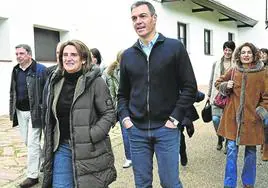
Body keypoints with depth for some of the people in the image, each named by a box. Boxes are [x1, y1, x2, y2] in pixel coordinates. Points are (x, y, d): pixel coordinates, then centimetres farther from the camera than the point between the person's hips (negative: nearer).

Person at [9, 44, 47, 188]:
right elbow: (12, 92, 17)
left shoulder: (40, 69, -11)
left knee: (32, 143, -3)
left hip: (35, 112, -7)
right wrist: (12, 111, 14)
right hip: (20, 111, 7)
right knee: (26, 141, 16)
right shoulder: (15, 71, 10)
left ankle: (32, 175, 8)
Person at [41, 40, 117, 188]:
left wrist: (90, 136, -19)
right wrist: (50, 145, 15)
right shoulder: (55, 82, 8)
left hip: (89, 149, -4)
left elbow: (109, 114, -10)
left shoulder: (95, 81, -9)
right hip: (62, 147, 4)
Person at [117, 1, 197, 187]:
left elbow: (189, 87, -3)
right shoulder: (127, 55, 8)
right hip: (137, 130, 3)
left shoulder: (174, 47, -2)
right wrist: (124, 116, 1)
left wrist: (176, 118, -9)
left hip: (166, 128, -3)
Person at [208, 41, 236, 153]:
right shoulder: (216, 64, 8)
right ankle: (220, 138, 25)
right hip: (217, 96, 2)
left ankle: (227, 142, 23)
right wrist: (209, 95, 13)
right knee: (215, 119, -5)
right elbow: (212, 80, 13)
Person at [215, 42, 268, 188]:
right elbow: (218, 82, 16)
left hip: (252, 118, -1)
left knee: (250, 152, 12)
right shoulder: (233, 71, 3)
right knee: (231, 151, 2)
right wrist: (226, 86, -4)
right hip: (233, 117, 1)